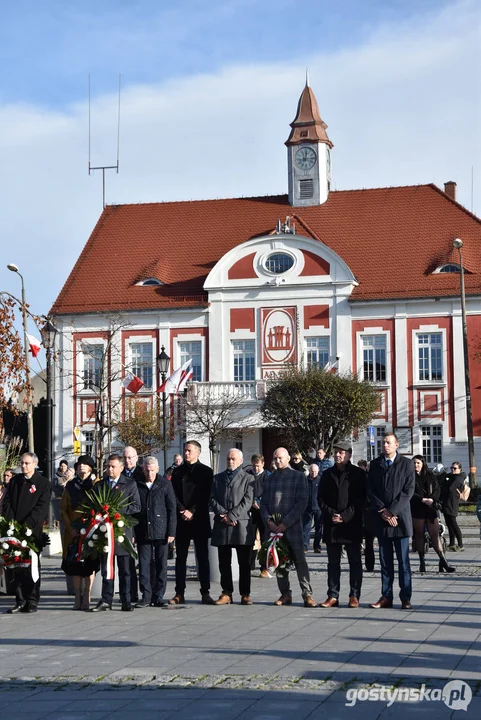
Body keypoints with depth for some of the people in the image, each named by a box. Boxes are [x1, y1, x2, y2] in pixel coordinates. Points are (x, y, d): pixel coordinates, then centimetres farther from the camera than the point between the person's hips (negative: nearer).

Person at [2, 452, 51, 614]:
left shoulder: (43, 483, -1)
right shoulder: (14, 481, 14)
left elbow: (41, 508, -9)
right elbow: (7, 503, 10)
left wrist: (27, 525, -17)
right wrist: (10, 522, -5)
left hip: (32, 530, -4)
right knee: (17, 566, 4)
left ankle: (32, 601, 7)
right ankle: (20, 601, 8)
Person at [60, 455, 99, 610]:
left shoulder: (96, 485, 3)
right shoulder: (70, 486, 10)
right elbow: (63, 509, 7)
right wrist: (70, 528, -4)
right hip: (73, 532, 2)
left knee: (90, 563, -2)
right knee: (74, 563, 2)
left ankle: (86, 597, 2)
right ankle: (78, 597, 8)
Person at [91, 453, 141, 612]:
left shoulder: (130, 484, 5)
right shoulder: (99, 484, 14)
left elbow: (136, 507, -2)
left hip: (123, 530, -2)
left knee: (125, 570, 1)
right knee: (106, 568, 4)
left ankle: (126, 601, 6)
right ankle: (106, 600, 9)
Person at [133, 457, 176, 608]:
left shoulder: (165, 485, 1)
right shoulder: (137, 485, 4)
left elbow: (172, 509, 2)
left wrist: (171, 532, -4)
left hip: (161, 532, -1)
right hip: (142, 532, 1)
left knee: (161, 565, 3)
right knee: (144, 565, 1)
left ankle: (158, 597, 11)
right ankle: (146, 596, 8)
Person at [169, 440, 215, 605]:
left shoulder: (205, 471, 3)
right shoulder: (178, 471, 12)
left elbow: (205, 495, -4)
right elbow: (173, 494, 5)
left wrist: (192, 511, -12)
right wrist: (182, 511, -8)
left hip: (199, 519, -3)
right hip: (181, 520, 3)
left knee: (202, 557, 0)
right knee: (181, 557, 3)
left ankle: (205, 593, 3)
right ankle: (179, 593, 5)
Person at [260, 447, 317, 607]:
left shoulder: (299, 477, 3)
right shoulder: (270, 479, 16)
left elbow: (302, 503, -5)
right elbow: (264, 503, 13)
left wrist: (286, 523, -12)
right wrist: (268, 521, -6)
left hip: (293, 527, -4)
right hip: (274, 527, 4)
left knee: (300, 560, -7)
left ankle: (307, 594, -6)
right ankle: (285, 594, 11)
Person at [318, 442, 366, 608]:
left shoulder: (358, 474, 1)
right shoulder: (327, 474, 12)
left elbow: (361, 499, -4)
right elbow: (321, 498, 10)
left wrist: (345, 516, -12)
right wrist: (330, 514, -7)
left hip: (352, 524, -3)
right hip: (331, 525, 3)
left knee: (355, 562, 2)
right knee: (333, 562, 6)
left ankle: (354, 596, 7)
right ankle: (333, 596, 9)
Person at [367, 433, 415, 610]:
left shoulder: (406, 464, 2)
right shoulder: (375, 464, 10)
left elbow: (408, 490, -5)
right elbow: (370, 491, 6)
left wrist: (392, 511, -12)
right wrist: (382, 512, -7)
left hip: (400, 517, -3)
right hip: (381, 519, 3)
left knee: (403, 560, -1)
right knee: (385, 560, 6)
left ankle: (405, 598, 2)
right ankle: (386, 597, 9)